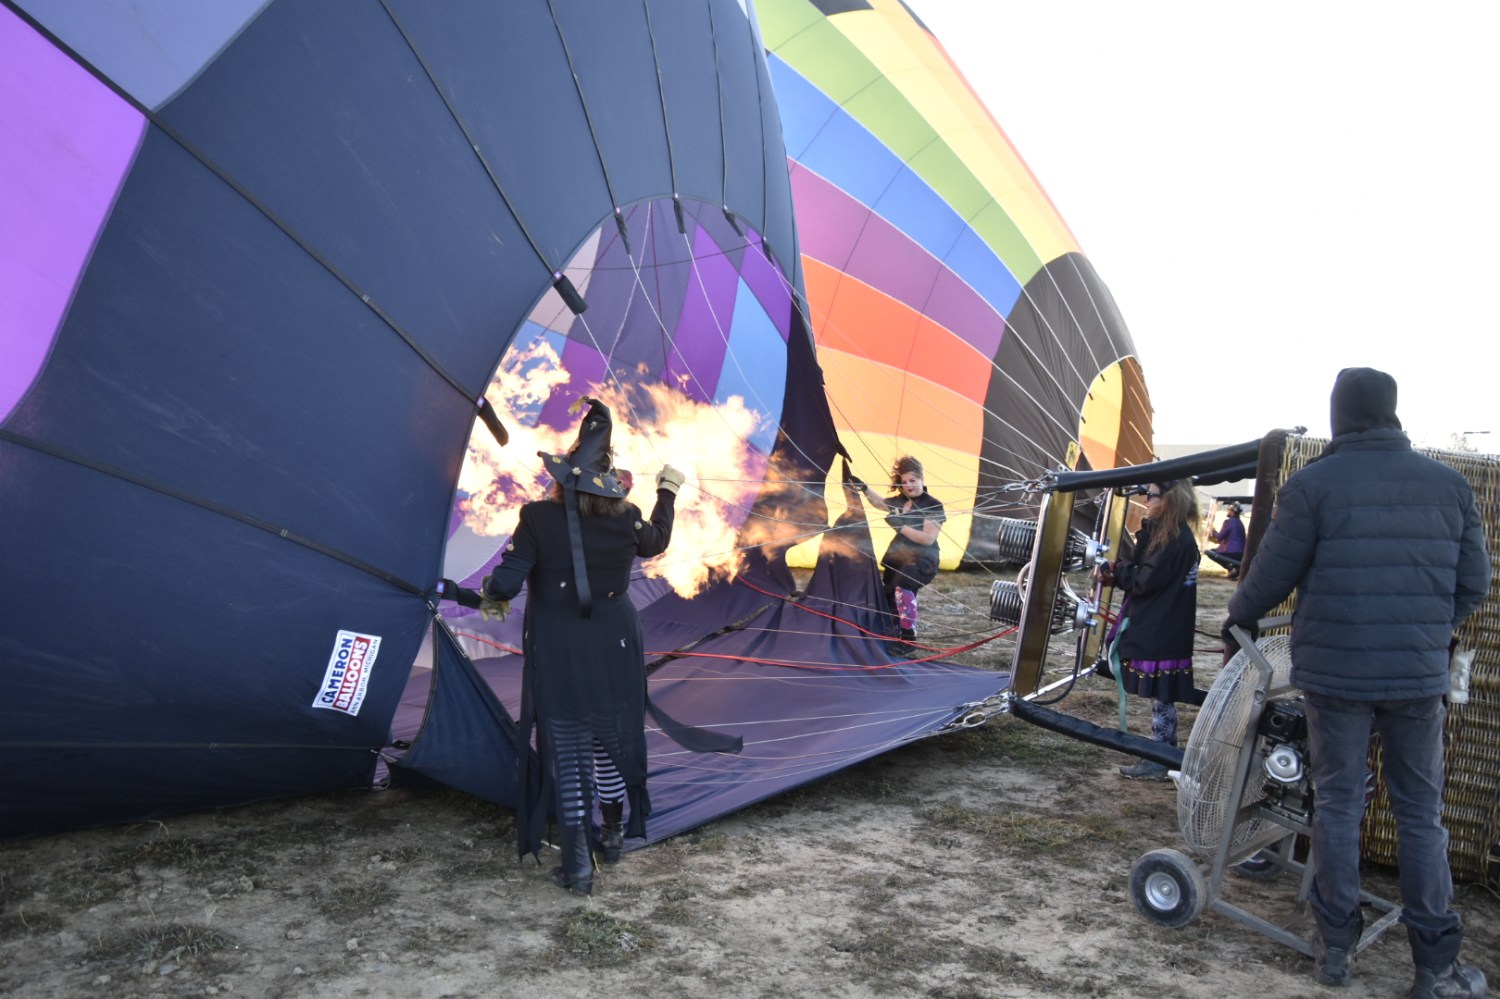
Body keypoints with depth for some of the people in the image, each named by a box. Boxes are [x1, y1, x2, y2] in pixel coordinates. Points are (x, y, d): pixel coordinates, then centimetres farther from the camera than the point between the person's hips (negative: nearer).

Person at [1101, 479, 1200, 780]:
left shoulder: (1174, 538, -17)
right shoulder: (1176, 534, 14)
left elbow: (1146, 581, -20)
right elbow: (1144, 572, 14)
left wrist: (1116, 569, -5)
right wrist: (1120, 570, -2)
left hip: (1162, 635, -10)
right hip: (1157, 630, 10)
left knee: (1161, 698, -3)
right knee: (1161, 698, 15)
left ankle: (1157, 762, 4)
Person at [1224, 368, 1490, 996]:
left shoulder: (1313, 485, -8)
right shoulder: (1449, 485, 4)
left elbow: (1271, 575, -5)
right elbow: (1473, 583, 9)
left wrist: (1239, 616, 14)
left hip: (1335, 673, -2)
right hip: (1420, 675, 2)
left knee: (1337, 804, 9)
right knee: (1422, 814, 10)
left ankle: (1335, 945, 17)